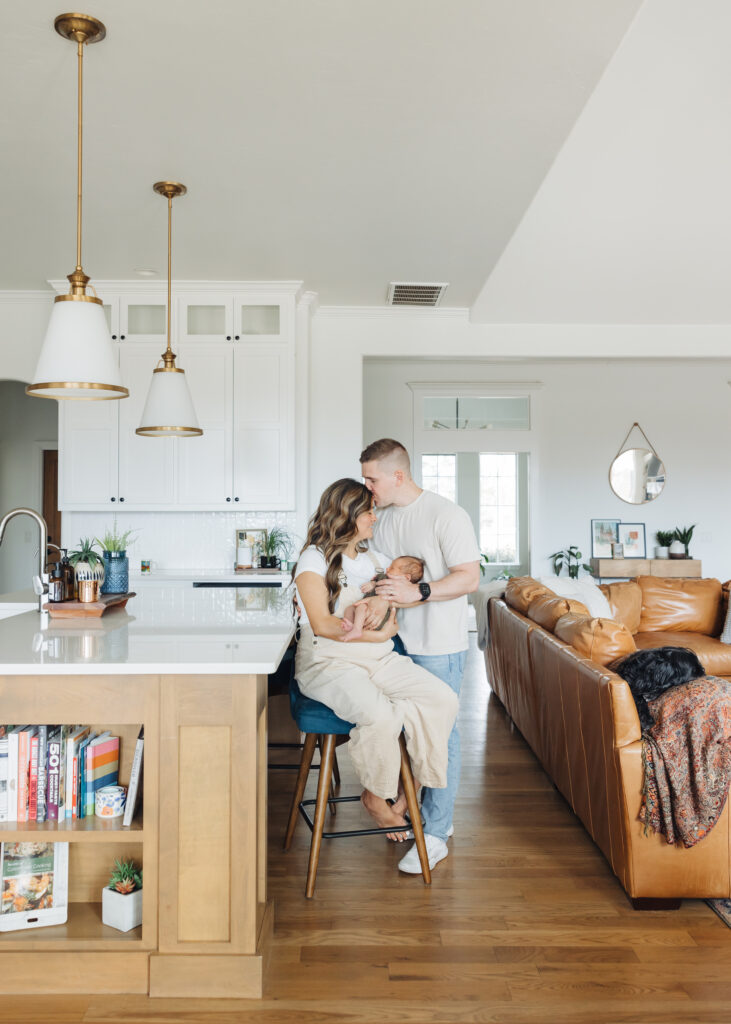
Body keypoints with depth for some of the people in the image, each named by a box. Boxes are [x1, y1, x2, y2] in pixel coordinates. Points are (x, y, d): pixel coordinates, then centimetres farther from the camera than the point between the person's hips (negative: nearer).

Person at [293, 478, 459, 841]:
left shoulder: (376, 560, 17)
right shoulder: (315, 559, -4)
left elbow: (394, 615, 17)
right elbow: (322, 625, -13)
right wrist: (375, 634, -14)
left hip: (381, 660, 6)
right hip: (329, 662, -6)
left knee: (443, 699, -16)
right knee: (380, 715, -33)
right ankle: (374, 797, -3)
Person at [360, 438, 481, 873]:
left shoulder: (447, 515, -13)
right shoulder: (385, 519, 10)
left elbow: (469, 578, -17)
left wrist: (418, 592, -29)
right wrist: (379, 601, -5)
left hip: (439, 645, -7)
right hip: (399, 641, 7)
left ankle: (436, 835, 11)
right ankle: (431, 813, 31)